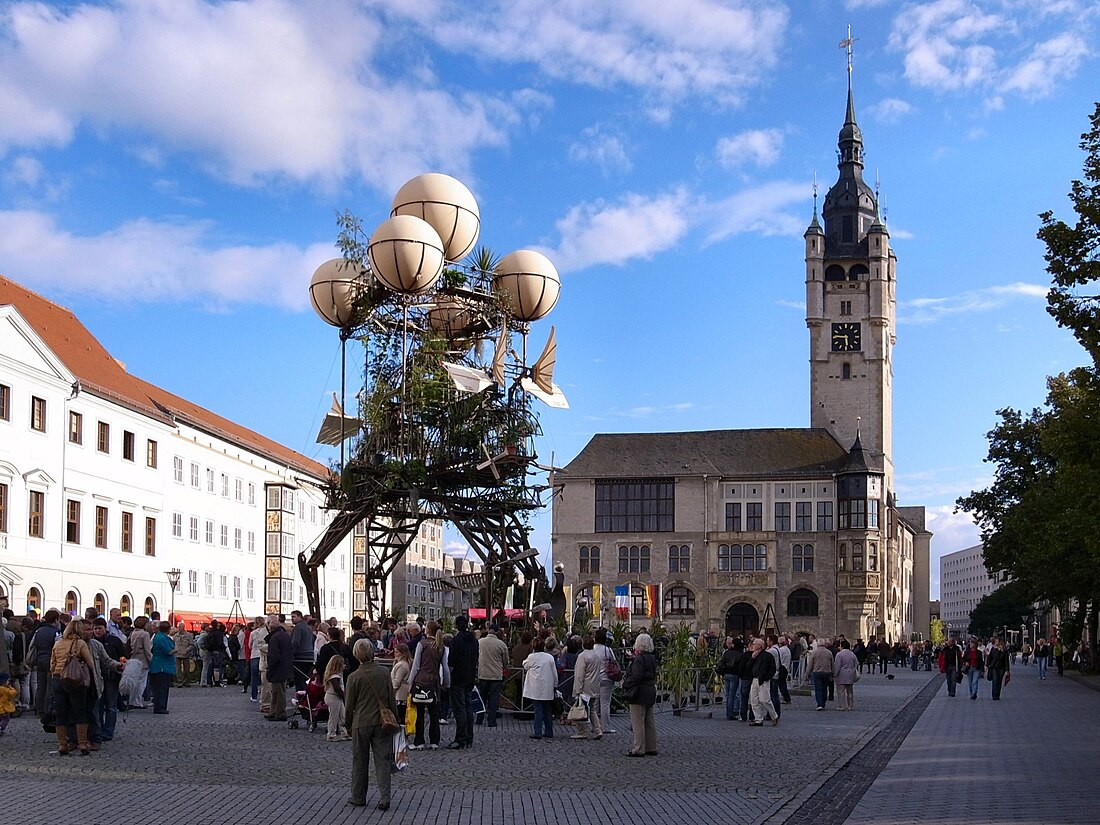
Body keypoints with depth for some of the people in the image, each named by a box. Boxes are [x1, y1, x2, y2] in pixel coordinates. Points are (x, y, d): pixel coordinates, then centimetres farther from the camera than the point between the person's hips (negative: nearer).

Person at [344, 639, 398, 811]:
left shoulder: (354, 677, -10)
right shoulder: (383, 673, -4)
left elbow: (349, 705, -2)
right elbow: (392, 700, 2)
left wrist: (347, 724, 13)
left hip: (361, 724, -1)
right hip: (382, 722, 1)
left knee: (359, 762, 12)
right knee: (382, 761, 3)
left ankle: (358, 797, 21)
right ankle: (385, 797, -7)